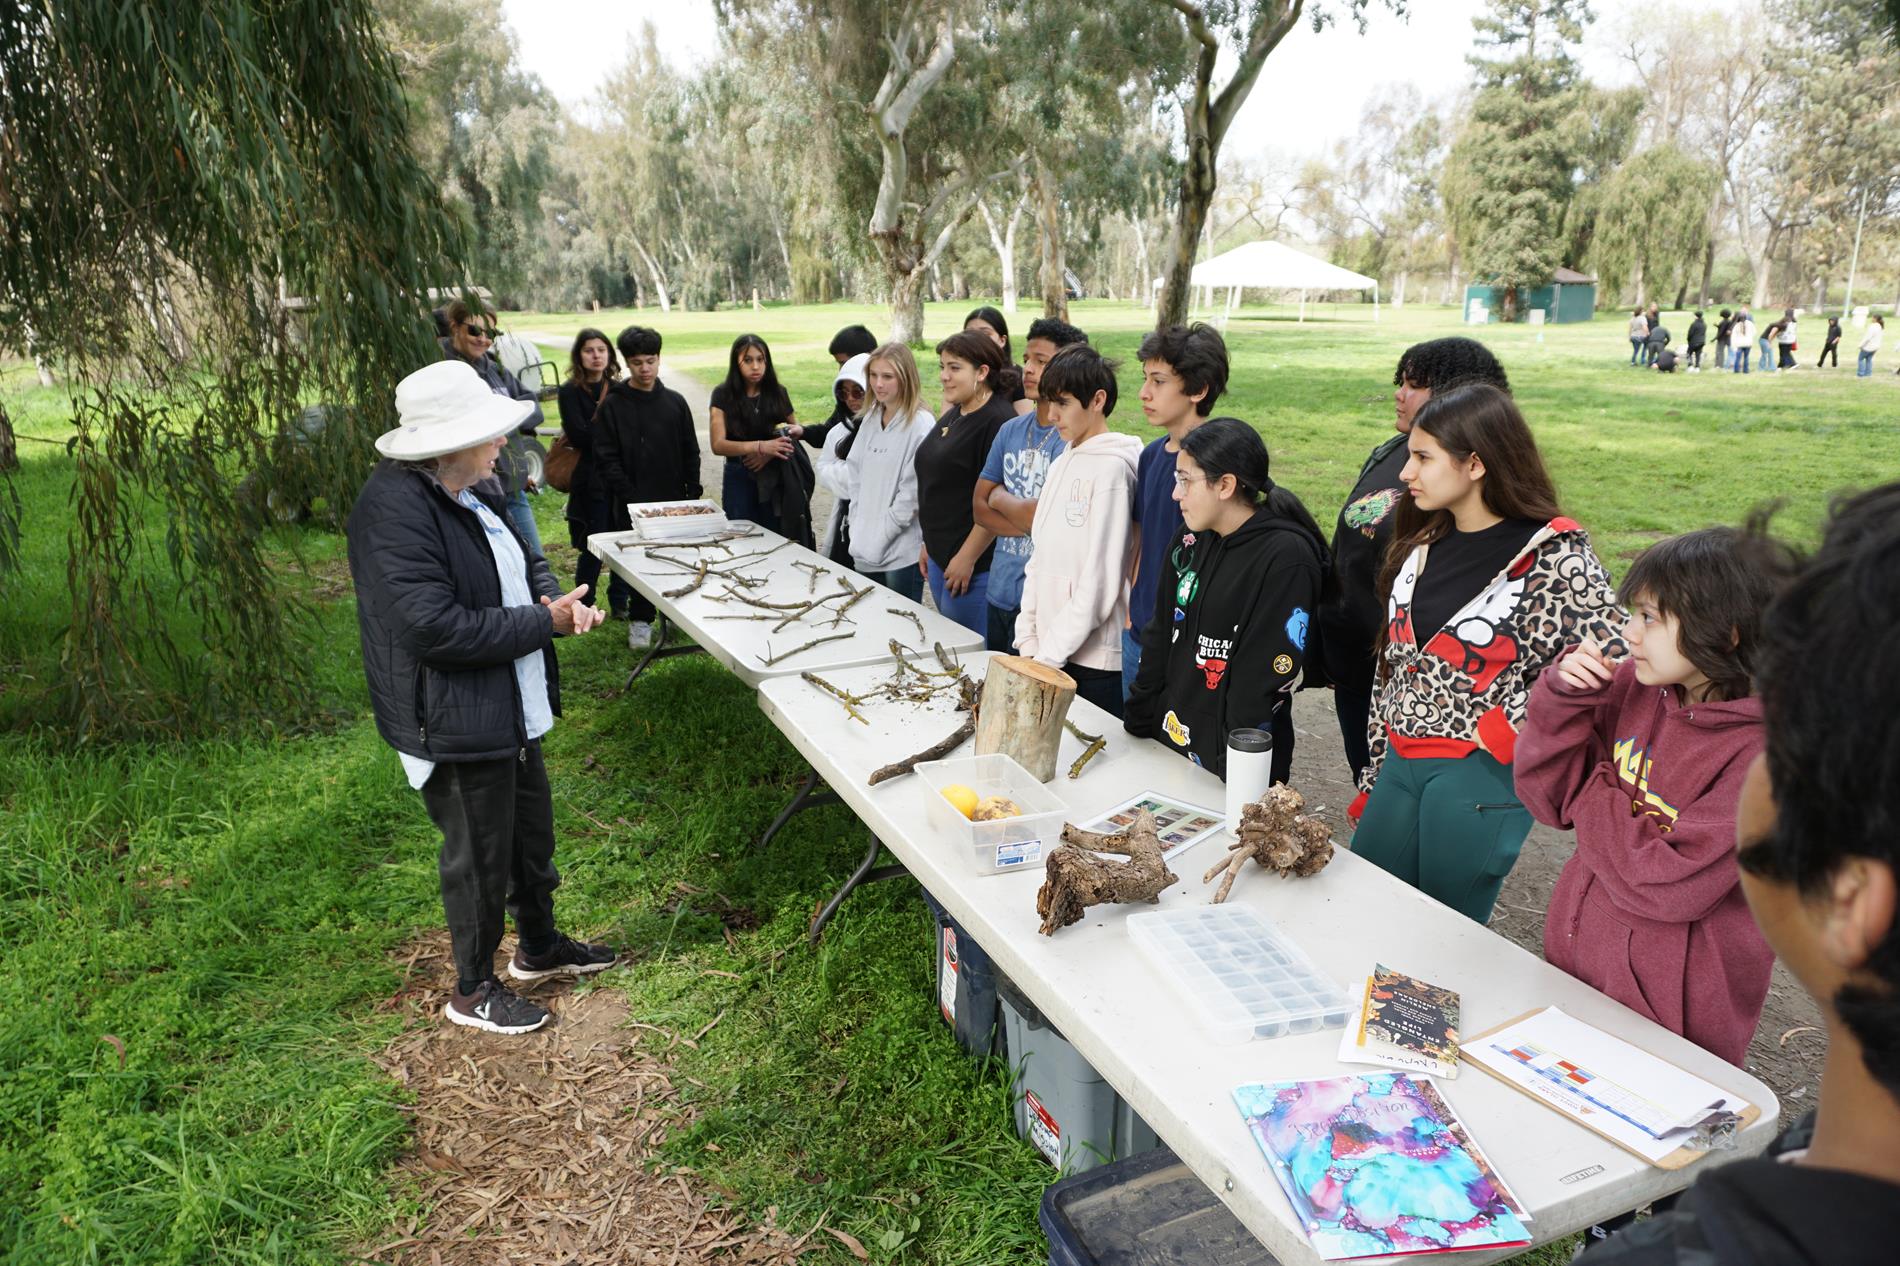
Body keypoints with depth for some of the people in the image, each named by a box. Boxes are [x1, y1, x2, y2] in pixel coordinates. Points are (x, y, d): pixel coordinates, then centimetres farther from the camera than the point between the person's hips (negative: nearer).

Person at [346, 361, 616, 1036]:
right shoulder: (395, 510, -25)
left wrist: (555, 596, -6)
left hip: (511, 711, 9)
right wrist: (544, 622, -22)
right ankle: (473, 991, 31)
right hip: (455, 723, -9)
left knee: (532, 831, 23)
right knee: (479, 855, 8)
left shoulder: (475, 490, 4)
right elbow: (435, 627, -31)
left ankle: (540, 946, 47)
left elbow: (522, 558, 18)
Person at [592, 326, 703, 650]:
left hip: (674, 500, 3)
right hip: (633, 504, -2)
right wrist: (631, 497, -13)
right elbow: (606, 458, -6)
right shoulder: (613, 405, -3)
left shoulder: (675, 402, 6)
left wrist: (693, 492, 1)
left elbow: (690, 452, 9)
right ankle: (640, 620, 15)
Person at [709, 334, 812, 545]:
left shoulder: (777, 393, 5)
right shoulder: (723, 395, -2)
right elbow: (718, 445, -11)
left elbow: (795, 429, 16)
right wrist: (761, 446, -25)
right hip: (740, 480, -2)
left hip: (776, 480, 2)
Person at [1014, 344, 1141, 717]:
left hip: (1095, 659, -7)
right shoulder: (1061, 465, 11)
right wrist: (1028, 641, 6)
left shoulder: (1112, 467, -12)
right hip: (1047, 653, 7)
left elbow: (1100, 581, -16)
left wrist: (1049, 654, -13)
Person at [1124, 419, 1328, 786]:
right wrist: (1137, 723, 9)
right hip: (1166, 741, 7)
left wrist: (1234, 772, -18)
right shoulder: (1190, 541, 4)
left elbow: (1265, 681, -18)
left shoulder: (1286, 558, -17)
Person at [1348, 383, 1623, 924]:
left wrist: (1513, 727, -17)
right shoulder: (1423, 546, 7)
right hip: (1399, 763, 6)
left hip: (1482, 779, -6)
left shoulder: (1553, 556, -13)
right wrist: (1373, 777, 15)